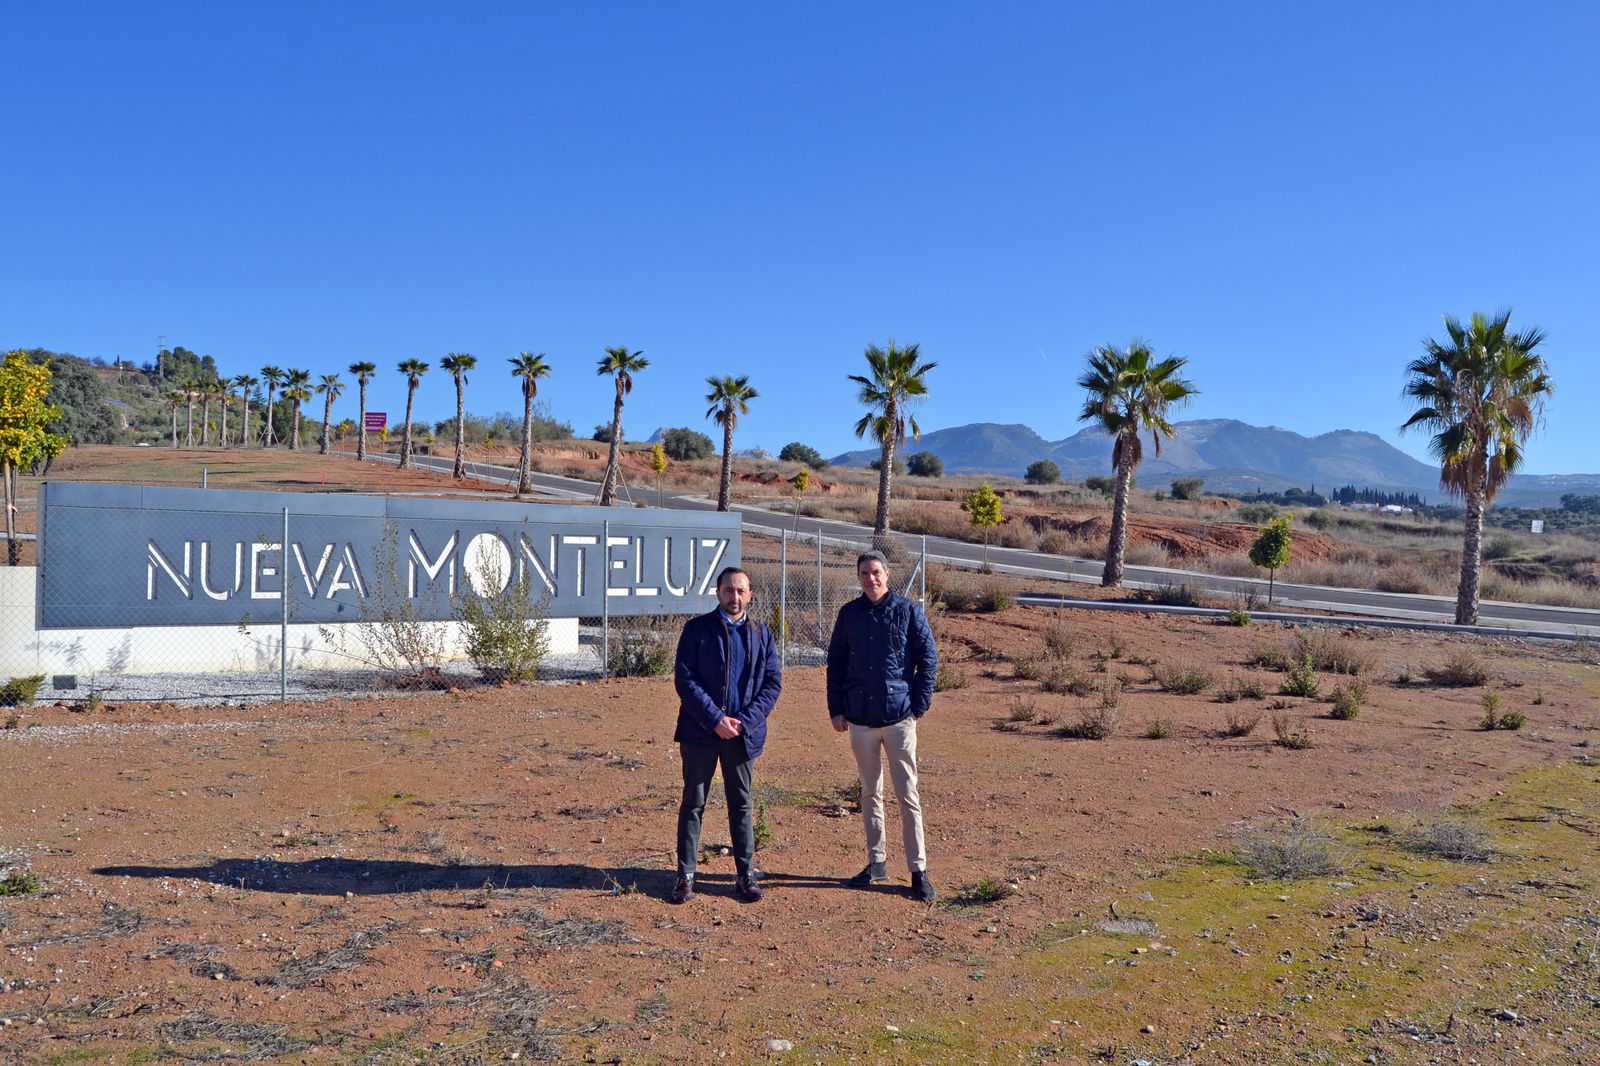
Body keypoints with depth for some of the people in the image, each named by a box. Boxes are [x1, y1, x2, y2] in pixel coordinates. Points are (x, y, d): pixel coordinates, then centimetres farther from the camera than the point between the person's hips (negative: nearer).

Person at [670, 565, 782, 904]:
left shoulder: (762, 634, 7)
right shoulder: (697, 629, -2)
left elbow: (773, 682, 3)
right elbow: (684, 679, -8)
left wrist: (745, 720, -9)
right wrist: (715, 720, -15)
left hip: (743, 734, 2)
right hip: (700, 732, -2)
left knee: (741, 804, 10)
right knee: (693, 803, 5)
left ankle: (746, 875, 19)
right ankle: (686, 876, 14)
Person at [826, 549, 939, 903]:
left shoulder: (908, 610, -3)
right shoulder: (849, 613, 5)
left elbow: (928, 658, -1)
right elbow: (835, 662, 11)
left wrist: (919, 706, -4)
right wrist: (836, 709, 6)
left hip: (899, 717, -3)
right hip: (860, 718, 3)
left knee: (908, 795, 0)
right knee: (870, 794, 12)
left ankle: (918, 870, 7)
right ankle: (877, 863, 23)